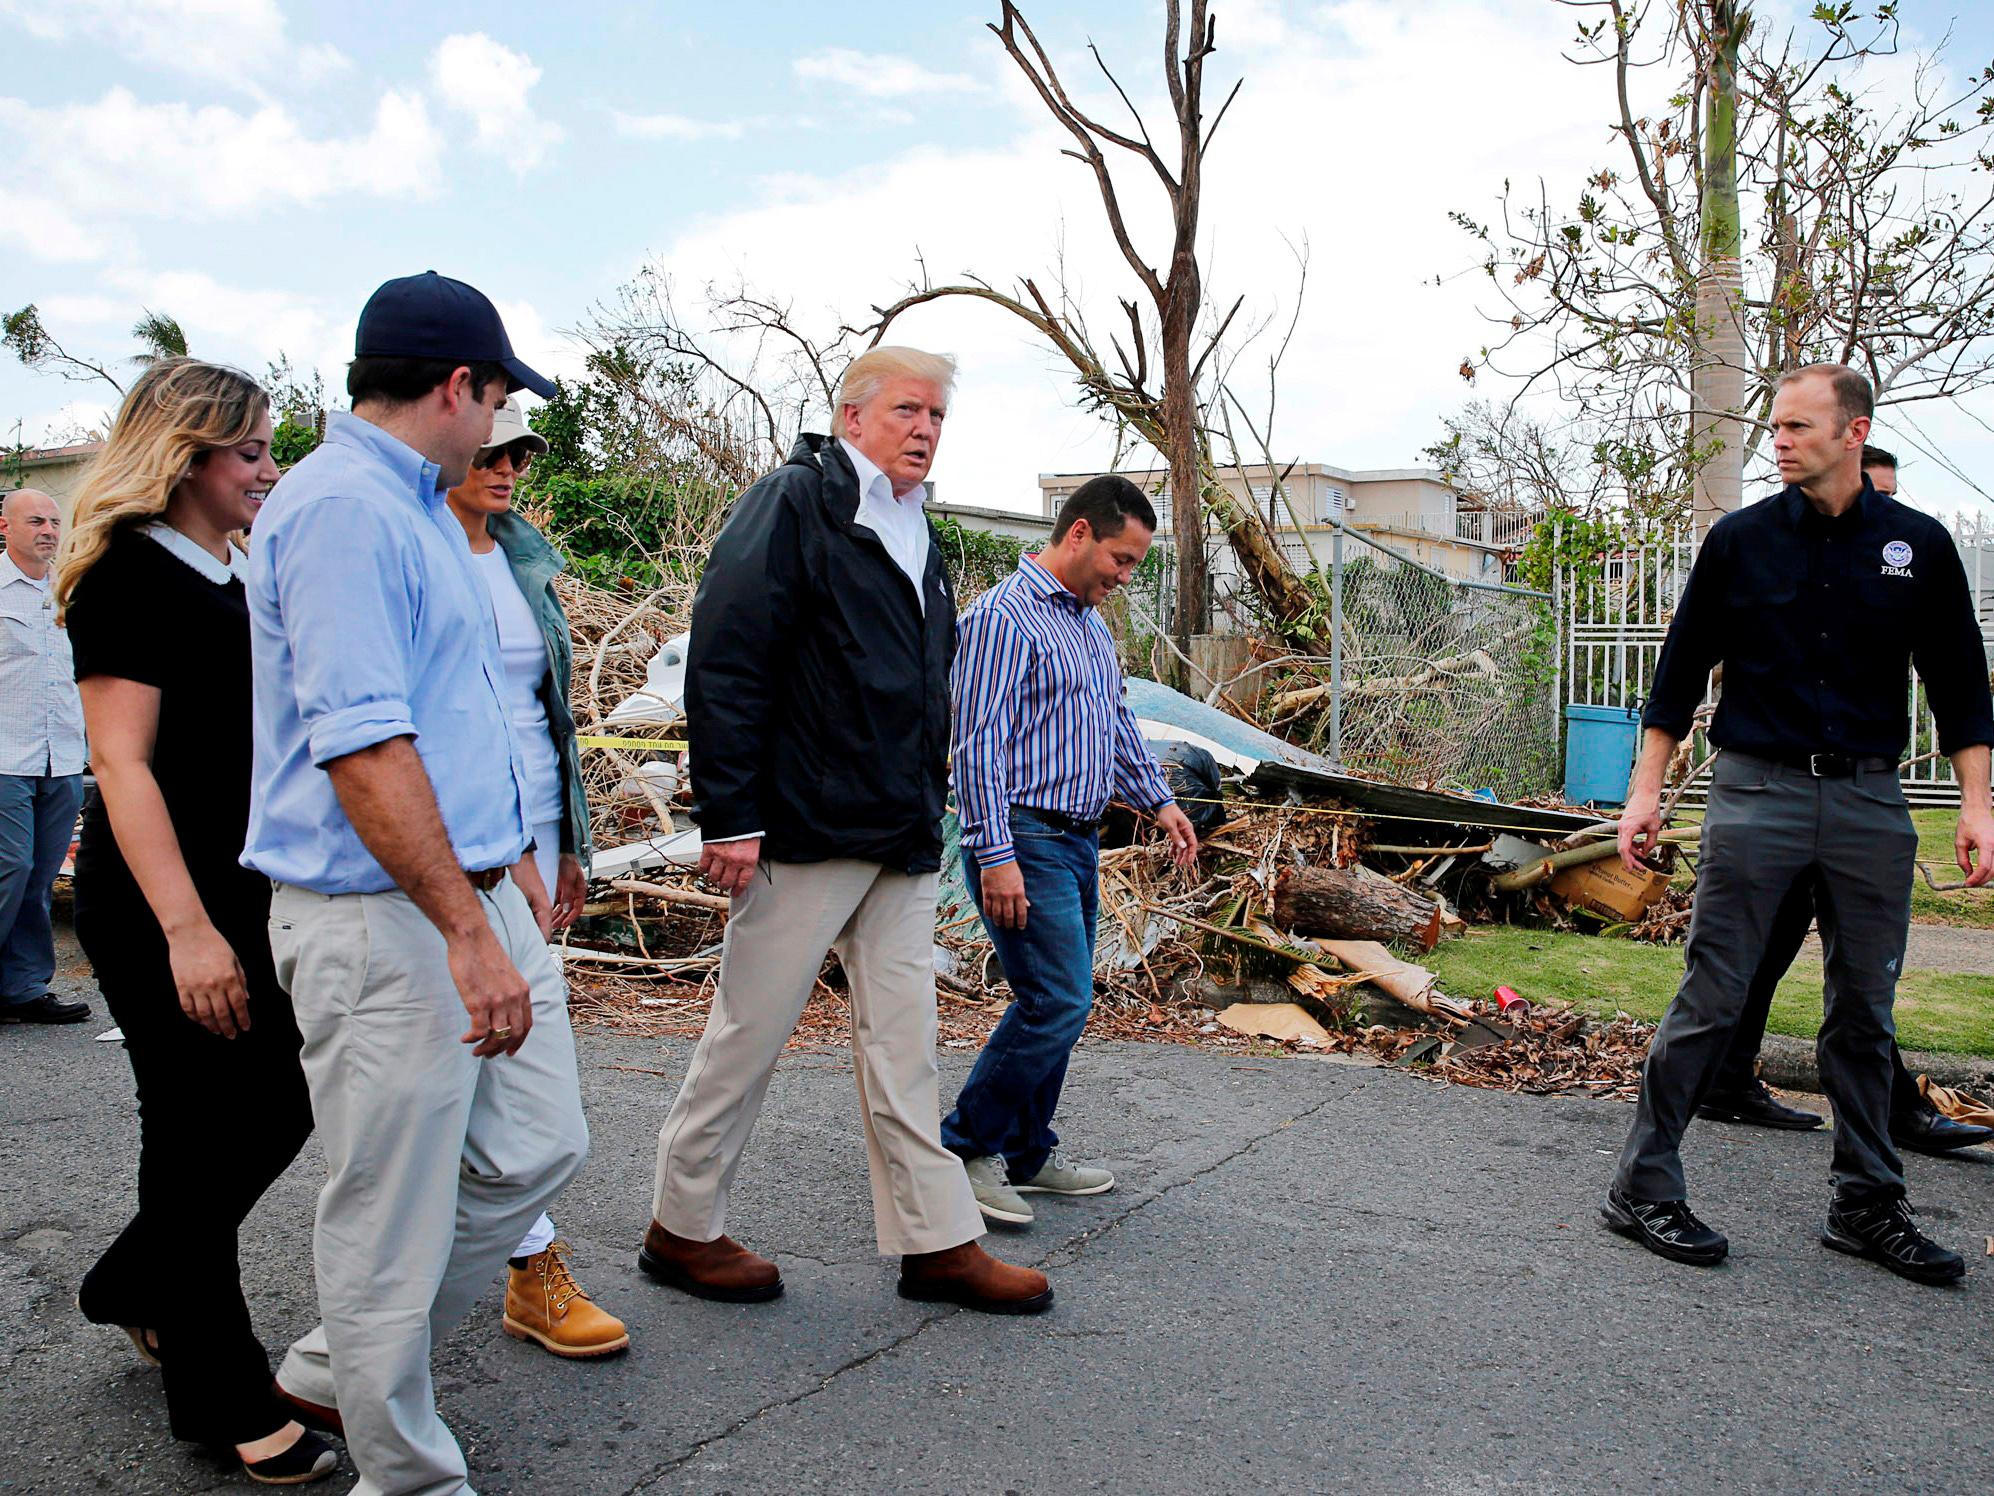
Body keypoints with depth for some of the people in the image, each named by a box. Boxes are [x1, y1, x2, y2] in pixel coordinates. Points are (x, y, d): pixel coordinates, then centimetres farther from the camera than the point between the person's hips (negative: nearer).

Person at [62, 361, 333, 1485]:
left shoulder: (235, 579, 13)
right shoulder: (129, 577, -13)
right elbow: (122, 765, -19)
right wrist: (186, 930, -24)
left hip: (249, 890, 9)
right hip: (159, 907, -9)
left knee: (283, 1106, 14)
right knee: (200, 1139, 2)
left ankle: (139, 1287, 38)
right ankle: (224, 1403, 18)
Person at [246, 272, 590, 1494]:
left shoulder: (418, 509, 17)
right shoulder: (342, 508, -16)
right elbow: (360, 743, -24)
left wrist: (511, 858, 25)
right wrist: (466, 929, -25)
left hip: (473, 895, 10)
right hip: (385, 923, -10)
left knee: (537, 1151, 15)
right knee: (393, 1220, 3)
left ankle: (335, 1371, 32)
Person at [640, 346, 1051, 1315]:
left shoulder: (916, 533, 18)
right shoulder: (793, 504, -7)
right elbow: (724, 664, -14)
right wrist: (729, 816, -18)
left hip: (903, 838, 8)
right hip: (805, 828, -8)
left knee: (903, 1045, 11)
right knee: (748, 1035, 4)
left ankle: (938, 1242, 18)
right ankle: (682, 1228, 21)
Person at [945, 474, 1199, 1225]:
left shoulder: (1092, 625, 18)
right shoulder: (1004, 616, -12)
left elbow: (1117, 722, 28)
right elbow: (979, 742, -18)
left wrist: (1158, 799, 18)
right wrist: (995, 855, -22)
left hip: (1077, 841, 9)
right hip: (1024, 840, -9)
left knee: (1057, 1001, 12)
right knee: (1058, 999, -12)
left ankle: (1026, 1153, 23)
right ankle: (965, 1146, 1)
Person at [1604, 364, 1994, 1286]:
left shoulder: (1918, 546, 7)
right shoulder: (1741, 542, 3)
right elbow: (1679, 675, 6)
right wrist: (1645, 790, 1)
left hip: (1870, 804, 2)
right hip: (1756, 794, -2)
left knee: (1864, 1012, 9)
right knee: (1710, 1001, -3)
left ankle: (1867, 1207, 22)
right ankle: (1642, 1188, 5)